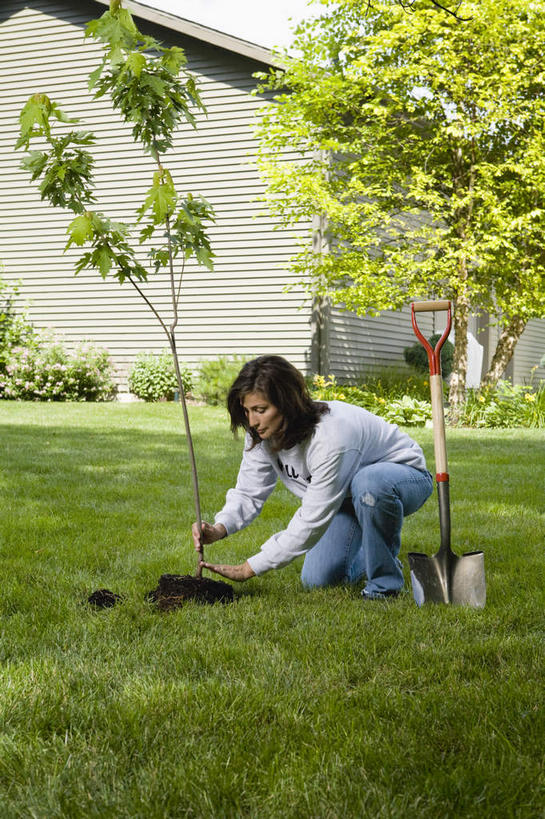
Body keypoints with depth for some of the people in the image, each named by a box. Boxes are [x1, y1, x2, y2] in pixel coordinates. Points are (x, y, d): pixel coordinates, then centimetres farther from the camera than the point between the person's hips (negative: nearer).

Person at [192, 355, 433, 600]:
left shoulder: (329, 437, -40)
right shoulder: (263, 433, -17)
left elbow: (312, 521, -37)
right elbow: (249, 492, -10)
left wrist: (248, 569, -34)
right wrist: (220, 528, -32)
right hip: (348, 497, 7)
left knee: (370, 483, -42)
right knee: (316, 580, -3)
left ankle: (385, 582, -18)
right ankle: (372, 555, 27)